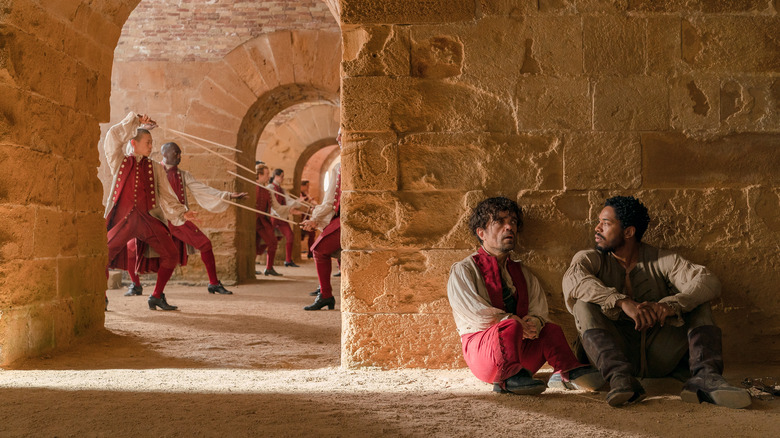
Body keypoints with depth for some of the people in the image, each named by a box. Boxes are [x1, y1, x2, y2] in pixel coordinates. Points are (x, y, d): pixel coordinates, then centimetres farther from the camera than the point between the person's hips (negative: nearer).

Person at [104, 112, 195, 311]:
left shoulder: (155, 168, 11)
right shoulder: (119, 162, 9)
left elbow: (166, 195, 8)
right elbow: (113, 137, -1)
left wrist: (181, 213, -5)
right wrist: (135, 121, 0)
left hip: (148, 219, 2)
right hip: (122, 218, -2)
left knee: (171, 254, -8)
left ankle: (156, 297, 8)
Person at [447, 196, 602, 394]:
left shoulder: (521, 272, 22)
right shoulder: (463, 271, 1)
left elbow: (539, 308, 9)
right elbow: (474, 312, -12)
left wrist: (535, 321, -16)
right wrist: (514, 321, -22)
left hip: (521, 344, 6)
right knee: (510, 326, -33)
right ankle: (507, 378, -26)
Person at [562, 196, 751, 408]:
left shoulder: (661, 260, 6)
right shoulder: (590, 259, 5)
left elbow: (709, 282, -10)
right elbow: (572, 280, -20)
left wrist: (669, 305, -30)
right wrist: (623, 302, -35)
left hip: (659, 355, 1)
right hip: (614, 354, -1)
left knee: (698, 302, -8)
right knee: (584, 305, -22)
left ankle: (705, 376, -31)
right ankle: (620, 378, -42)